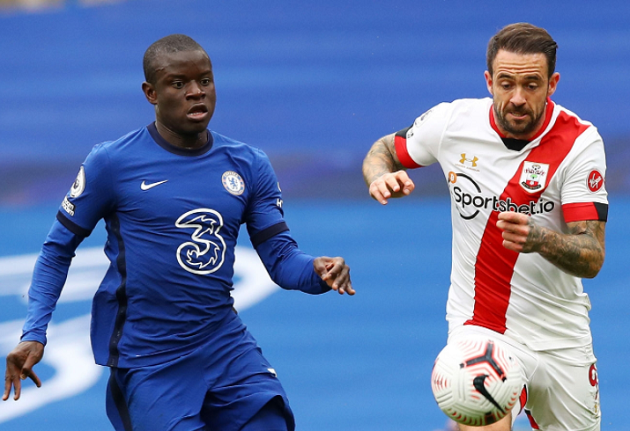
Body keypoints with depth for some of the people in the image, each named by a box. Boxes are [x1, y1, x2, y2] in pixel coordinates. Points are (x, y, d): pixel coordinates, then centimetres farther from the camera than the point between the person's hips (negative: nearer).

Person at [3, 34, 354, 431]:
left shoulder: (248, 166, 4)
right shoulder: (112, 163, -7)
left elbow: (281, 256, 3)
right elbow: (59, 250, 0)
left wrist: (316, 272, -19)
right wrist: (34, 334, -9)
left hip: (227, 348, 4)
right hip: (147, 362, -4)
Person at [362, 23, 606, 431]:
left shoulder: (580, 141, -13)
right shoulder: (453, 121, -8)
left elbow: (592, 257, -19)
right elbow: (384, 149, 12)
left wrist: (539, 239, -39)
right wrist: (382, 176, -12)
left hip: (561, 336, 2)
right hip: (478, 325, -2)